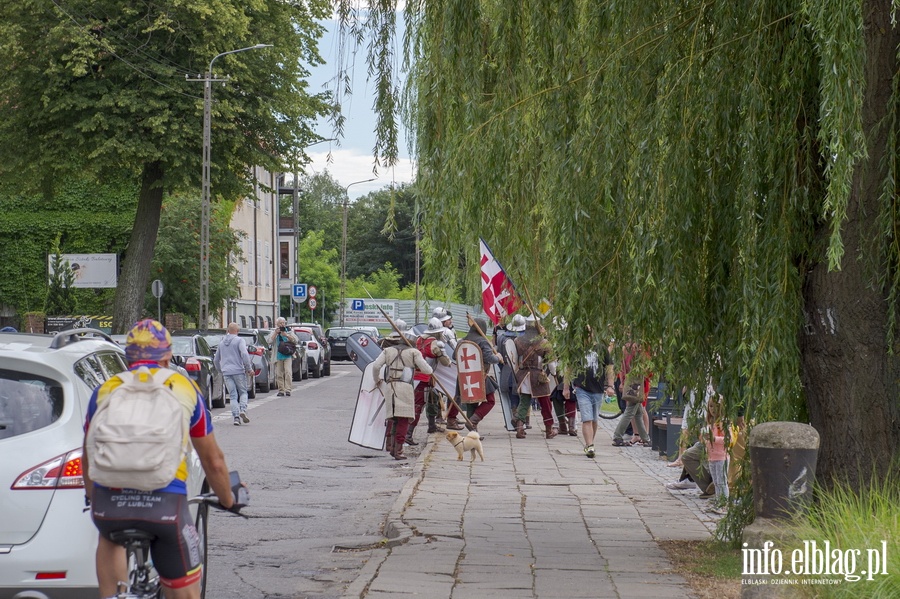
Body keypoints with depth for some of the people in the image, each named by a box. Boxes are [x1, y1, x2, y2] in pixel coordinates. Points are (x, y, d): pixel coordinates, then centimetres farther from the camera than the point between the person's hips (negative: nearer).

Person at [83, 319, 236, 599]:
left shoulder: (105, 390, 19)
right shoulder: (184, 388, 17)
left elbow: (88, 459, 31)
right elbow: (213, 461, 24)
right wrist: (228, 500, 41)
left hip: (109, 502, 2)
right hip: (165, 502, -2)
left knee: (110, 538, 37)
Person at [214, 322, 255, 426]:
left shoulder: (221, 343, 16)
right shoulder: (239, 340, -2)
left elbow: (216, 360, 24)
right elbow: (244, 354, -16)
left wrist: (221, 371, 37)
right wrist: (249, 368, -11)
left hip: (226, 372, 4)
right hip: (238, 371, -4)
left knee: (233, 396, 4)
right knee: (243, 392, 9)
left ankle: (236, 416, -9)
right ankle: (243, 410, -13)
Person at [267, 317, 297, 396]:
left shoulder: (289, 332, 12)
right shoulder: (273, 333, 13)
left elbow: (295, 341, 0)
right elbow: (269, 341, -2)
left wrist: (287, 335, -12)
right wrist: (276, 333, -9)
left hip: (288, 355, -1)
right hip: (278, 356, 2)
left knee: (288, 372, -16)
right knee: (279, 374, 1)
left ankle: (288, 389, -19)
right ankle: (281, 390, 8)